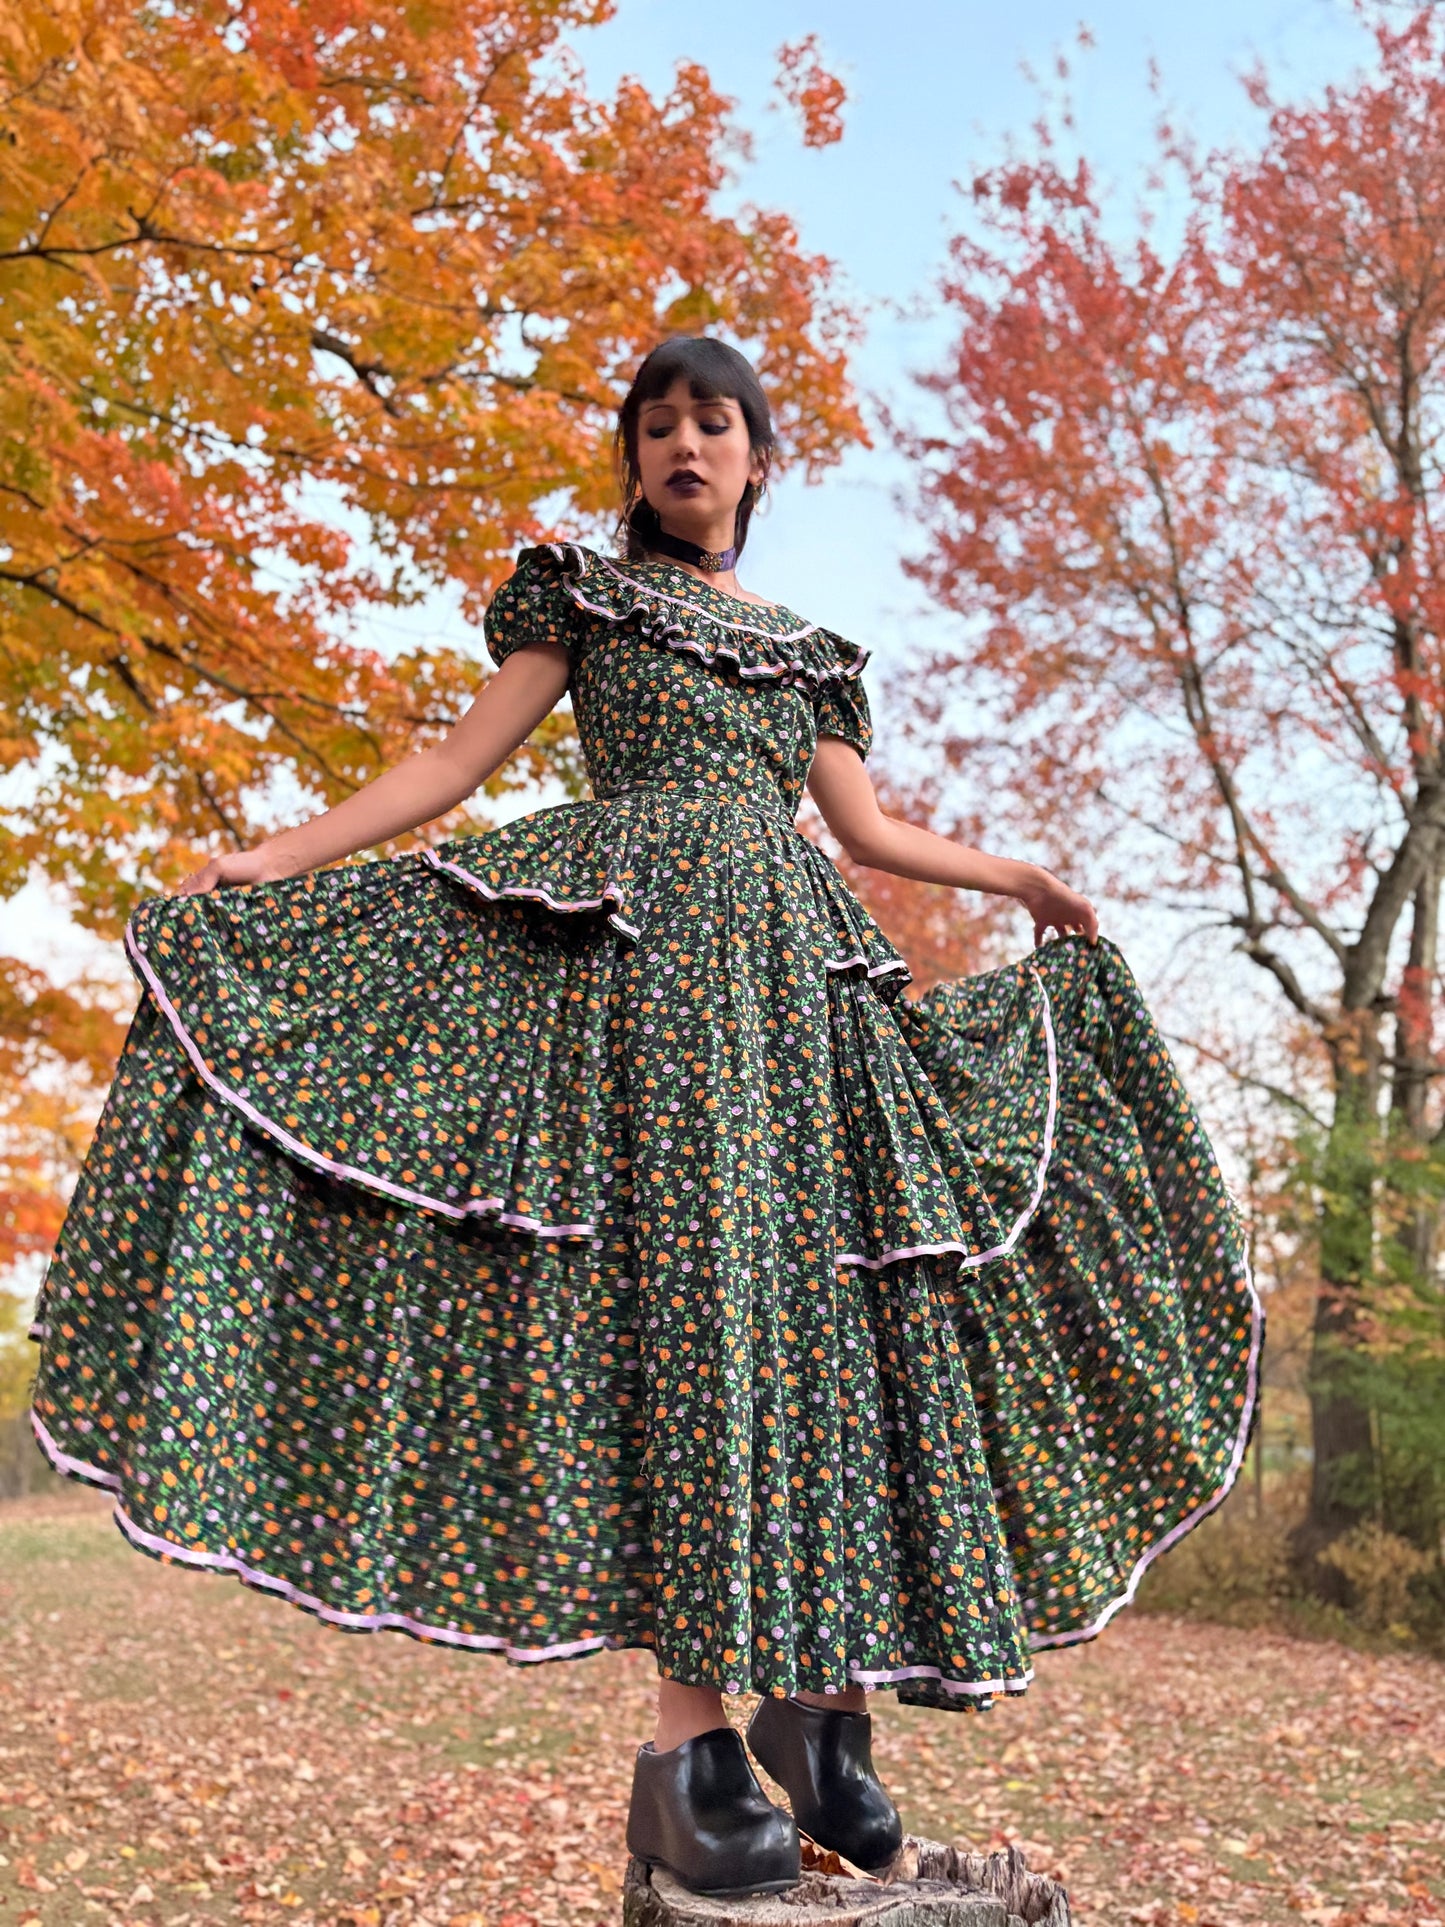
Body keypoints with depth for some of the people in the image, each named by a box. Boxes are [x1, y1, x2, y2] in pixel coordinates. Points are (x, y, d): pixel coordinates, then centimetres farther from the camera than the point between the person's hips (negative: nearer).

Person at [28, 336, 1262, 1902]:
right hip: (638, 940, -4)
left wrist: (1018, 878, 20)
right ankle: (689, 1735, -14)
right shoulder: (585, 592, 15)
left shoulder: (806, 650, 25)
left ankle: (817, 1687, 3)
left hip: (794, 965, 5)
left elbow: (866, 829, 22)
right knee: (678, 1282, -16)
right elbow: (461, 757, 7)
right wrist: (276, 859, -2)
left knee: (822, 1291, -5)